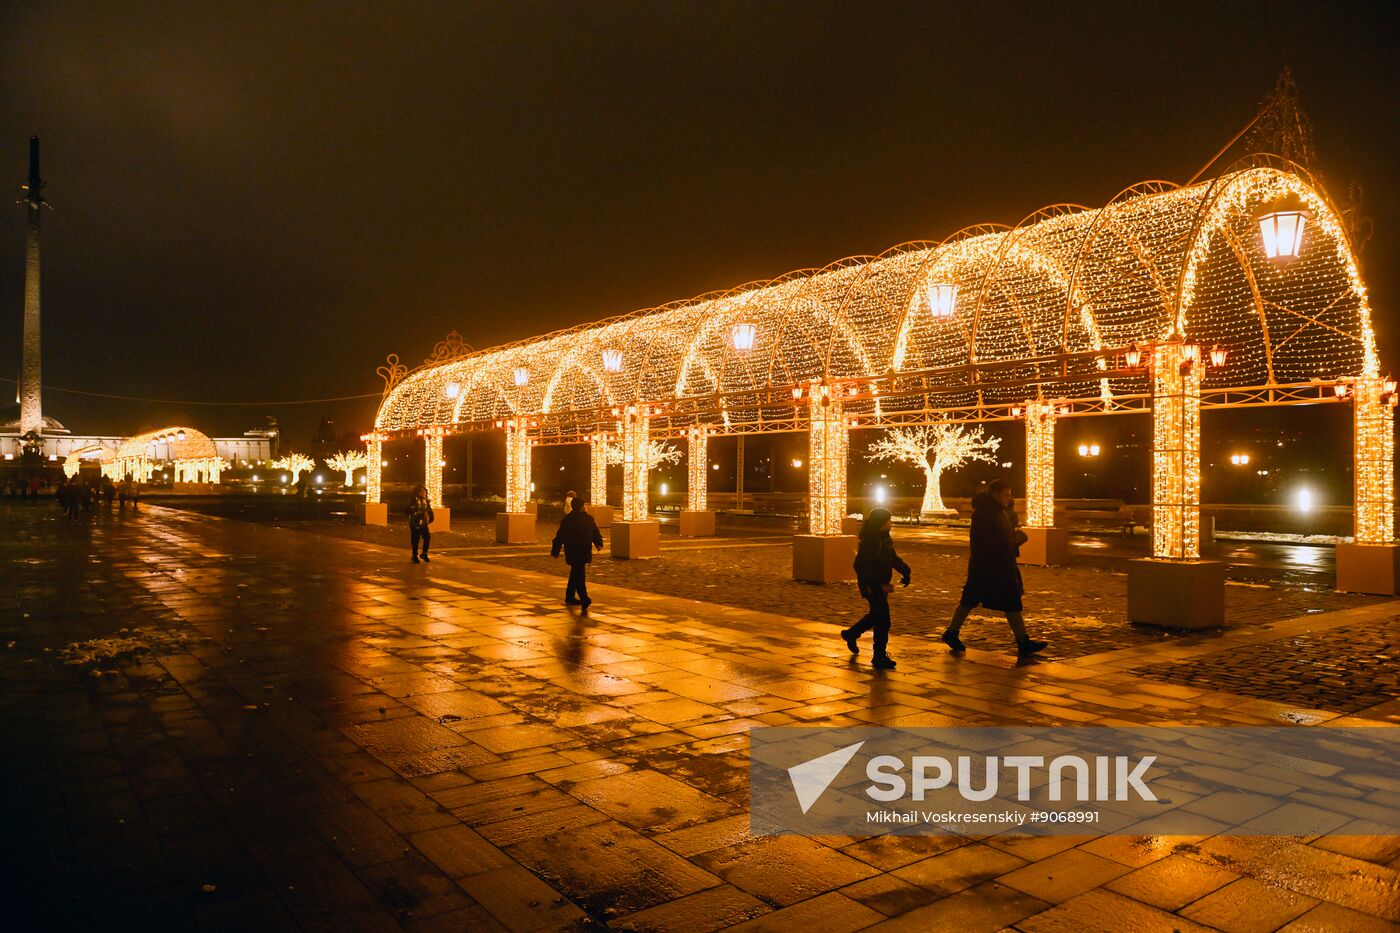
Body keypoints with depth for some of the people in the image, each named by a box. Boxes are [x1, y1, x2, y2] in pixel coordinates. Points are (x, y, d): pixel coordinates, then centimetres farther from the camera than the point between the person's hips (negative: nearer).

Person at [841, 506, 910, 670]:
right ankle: (880, 657, 4)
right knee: (883, 621, -7)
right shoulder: (869, 541, -22)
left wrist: (905, 571, 2)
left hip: (881, 585, 10)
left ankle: (850, 634, 44)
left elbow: (893, 558, 20)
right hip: (871, 586, -10)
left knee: (876, 615, 24)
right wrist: (879, 586, -29)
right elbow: (861, 566, -26)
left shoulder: (885, 538, 7)